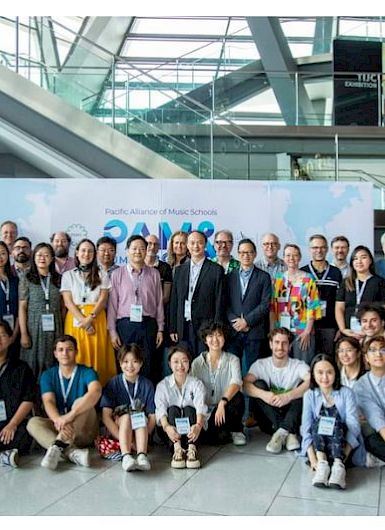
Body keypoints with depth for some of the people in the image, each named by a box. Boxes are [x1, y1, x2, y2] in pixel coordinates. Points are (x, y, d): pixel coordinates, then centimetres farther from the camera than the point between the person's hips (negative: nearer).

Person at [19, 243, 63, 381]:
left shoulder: (58, 279, 7)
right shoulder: (26, 280, 1)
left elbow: (62, 307, 8)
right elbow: (22, 308, -2)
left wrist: (63, 330, 1)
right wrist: (23, 334, -8)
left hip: (54, 329, 2)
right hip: (34, 327, -2)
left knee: (52, 364, 4)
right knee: (33, 363, 1)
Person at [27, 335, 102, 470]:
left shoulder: (87, 372, -8)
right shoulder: (48, 375, 2)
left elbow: (96, 392, -30)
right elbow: (48, 402, -14)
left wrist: (70, 415, -42)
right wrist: (59, 420, -36)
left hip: (83, 430, -3)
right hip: (58, 426, 3)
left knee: (80, 402, -29)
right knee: (33, 422, -23)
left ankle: (57, 447, -40)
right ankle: (71, 452, -39)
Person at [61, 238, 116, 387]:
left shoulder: (102, 276, 11)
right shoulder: (68, 275, 9)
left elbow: (103, 299, 1)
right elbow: (68, 302, 0)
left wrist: (90, 318, -14)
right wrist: (83, 321, -12)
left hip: (97, 320, 0)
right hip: (75, 320, 0)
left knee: (98, 355, -3)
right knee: (77, 356, -3)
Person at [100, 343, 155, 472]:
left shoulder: (147, 384, -1)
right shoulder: (114, 383, -4)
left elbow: (152, 415, -3)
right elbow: (106, 415, -9)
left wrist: (144, 436, -20)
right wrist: (122, 437, -20)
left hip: (141, 430, 1)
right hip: (118, 427, -1)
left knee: (141, 417, -29)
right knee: (126, 417, -30)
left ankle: (142, 455, -44)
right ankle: (126, 456, -47)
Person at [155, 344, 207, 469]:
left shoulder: (196, 384, -2)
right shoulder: (163, 385, 0)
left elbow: (201, 407, -19)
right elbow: (160, 409, -17)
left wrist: (198, 425, -41)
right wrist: (166, 426, -38)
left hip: (191, 430, 0)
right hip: (172, 430, 0)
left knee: (189, 409, -25)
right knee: (173, 409, -24)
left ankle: (191, 448, -40)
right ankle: (177, 448, -41)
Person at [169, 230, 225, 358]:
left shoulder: (216, 270, 0)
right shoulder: (180, 270, 12)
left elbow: (219, 302, -2)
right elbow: (174, 301, 11)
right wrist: (172, 329, 6)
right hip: (183, 327, 3)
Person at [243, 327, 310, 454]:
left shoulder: (298, 365, -5)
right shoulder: (261, 364, -1)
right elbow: (245, 385, -18)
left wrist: (288, 396, -40)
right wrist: (263, 394, -39)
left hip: (293, 419, -1)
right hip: (269, 422, 1)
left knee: (305, 388, -22)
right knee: (258, 385, -21)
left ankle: (282, 431, -29)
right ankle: (288, 433, -28)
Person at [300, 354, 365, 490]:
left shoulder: (346, 393, -1)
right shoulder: (309, 395, 2)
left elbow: (353, 425, -12)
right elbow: (306, 427, -7)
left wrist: (343, 454, -27)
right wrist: (312, 458, -23)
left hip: (342, 444, -1)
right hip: (318, 446, 1)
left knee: (336, 423, -31)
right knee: (318, 422, -28)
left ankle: (339, 464, -41)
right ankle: (321, 463, -38)